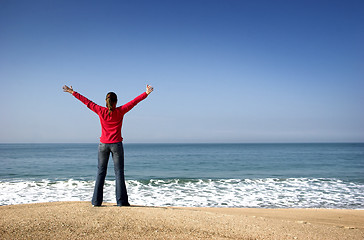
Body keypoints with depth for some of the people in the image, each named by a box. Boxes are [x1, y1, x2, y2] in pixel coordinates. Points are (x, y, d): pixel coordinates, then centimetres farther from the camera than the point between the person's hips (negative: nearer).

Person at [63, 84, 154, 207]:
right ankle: (121, 201, 0)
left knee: (101, 172, 8)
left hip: (103, 144, 2)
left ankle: (96, 201, 9)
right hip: (116, 144, -2)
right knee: (119, 172, 1)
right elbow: (134, 102, -3)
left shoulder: (101, 111, -1)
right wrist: (146, 93, 1)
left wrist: (72, 92, 16)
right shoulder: (120, 111, -4)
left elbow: (87, 101, 8)